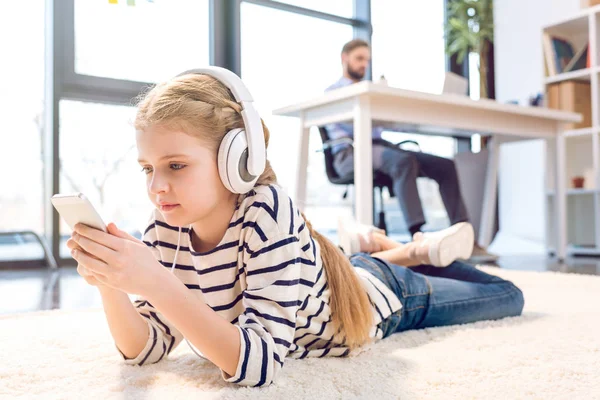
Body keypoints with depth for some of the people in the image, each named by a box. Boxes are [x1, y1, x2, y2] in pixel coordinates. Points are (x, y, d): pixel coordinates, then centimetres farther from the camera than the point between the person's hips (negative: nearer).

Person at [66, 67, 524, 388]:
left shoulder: (268, 212, -42)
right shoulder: (167, 230, -25)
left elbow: (260, 360, -48)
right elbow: (147, 347, -21)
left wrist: (157, 283, -56)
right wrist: (109, 284, -39)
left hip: (381, 296, -4)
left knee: (510, 297, 21)